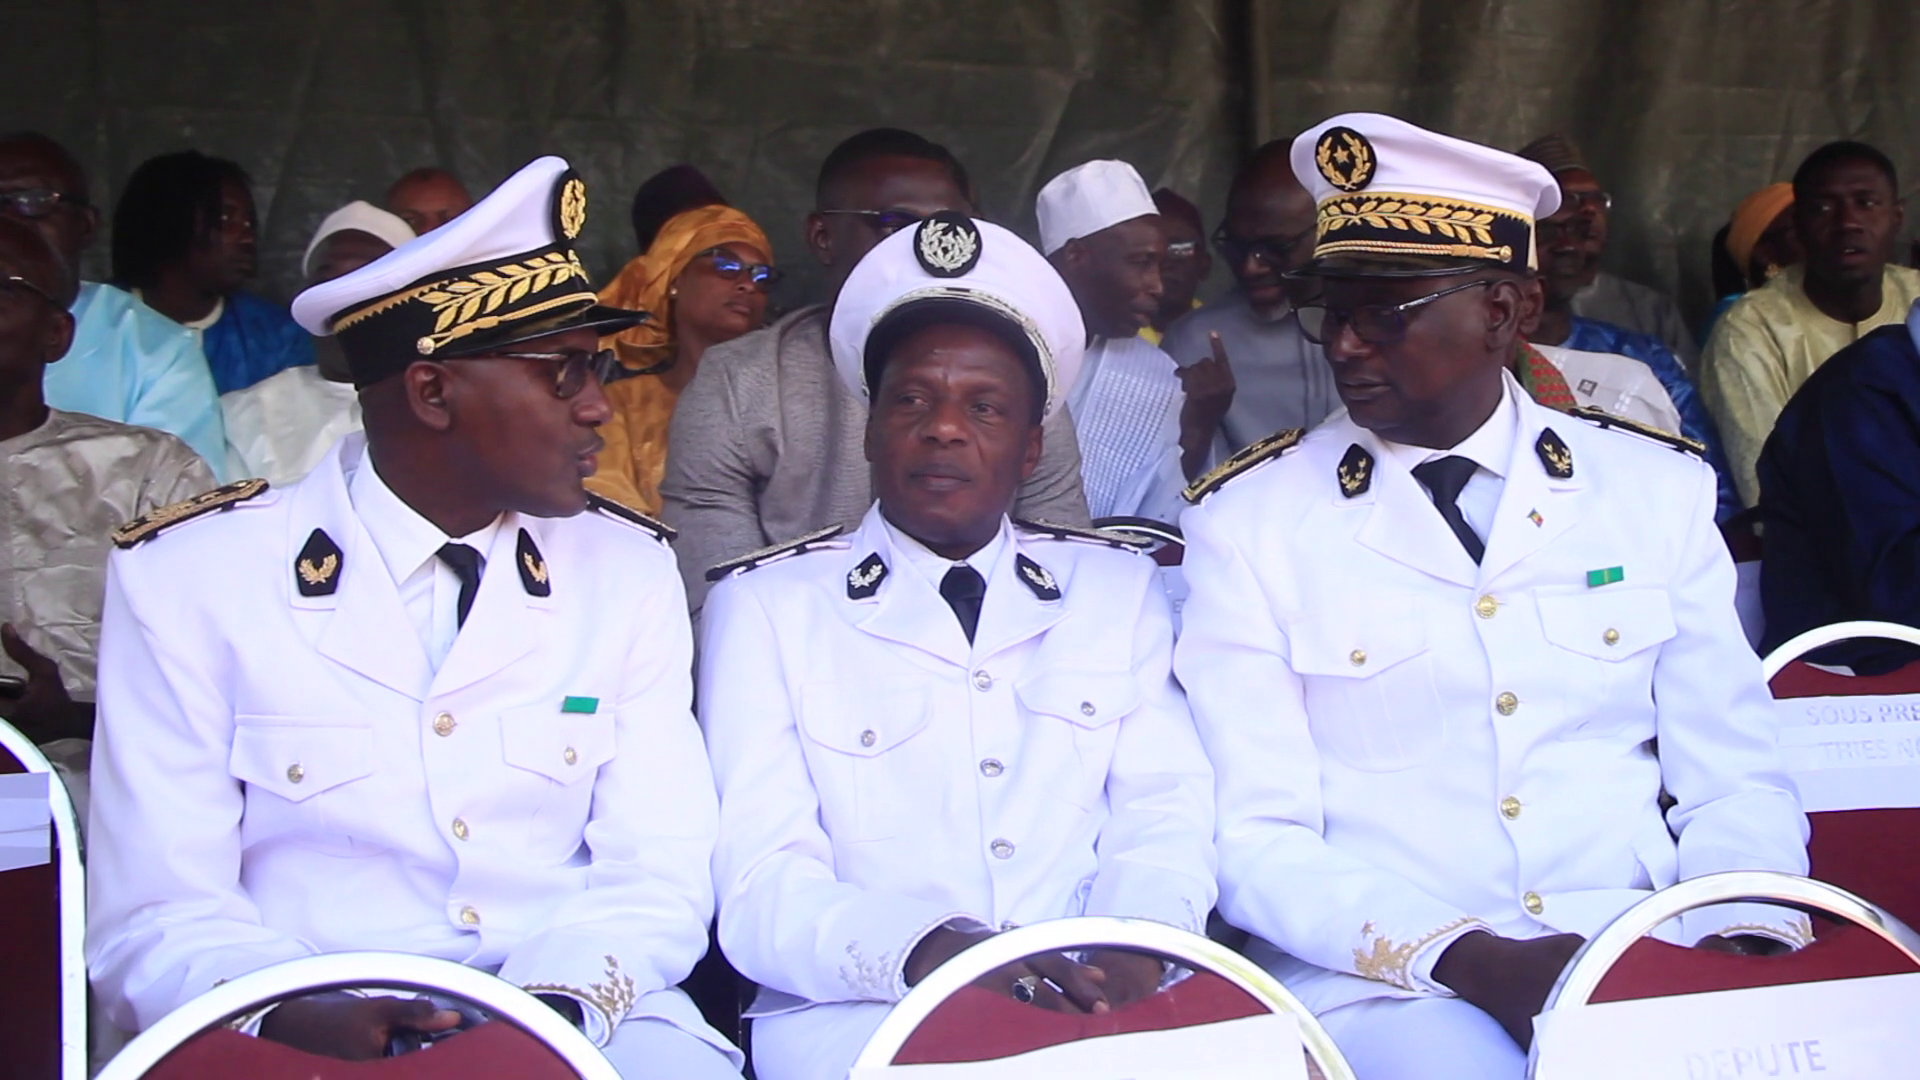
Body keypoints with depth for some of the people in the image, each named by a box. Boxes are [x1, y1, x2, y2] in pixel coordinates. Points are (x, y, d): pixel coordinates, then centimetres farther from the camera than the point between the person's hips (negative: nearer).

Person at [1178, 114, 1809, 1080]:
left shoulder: (1661, 491, 8)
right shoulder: (1246, 522, 0)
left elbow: (1734, 780, 9)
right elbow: (1255, 838, -5)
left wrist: (1744, 935, -11)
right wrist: (1469, 960, -18)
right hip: (1383, 983, -2)